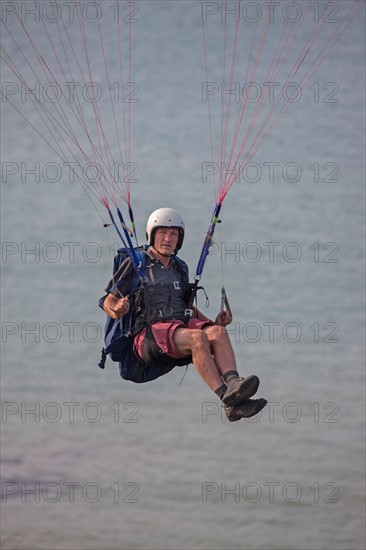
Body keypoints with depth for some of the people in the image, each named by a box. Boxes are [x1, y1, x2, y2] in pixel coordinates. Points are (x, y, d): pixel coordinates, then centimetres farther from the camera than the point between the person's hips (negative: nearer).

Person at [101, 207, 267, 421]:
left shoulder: (180, 267, 22)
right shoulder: (136, 264, 5)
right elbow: (108, 303, 6)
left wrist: (214, 322, 14)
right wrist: (117, 310, -19)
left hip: (182, 325, 5)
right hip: (149, 334, -5)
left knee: (218, 332, -28)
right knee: (197, 337, -35)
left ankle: (233, 386, -51)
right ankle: (229, 401, -47)